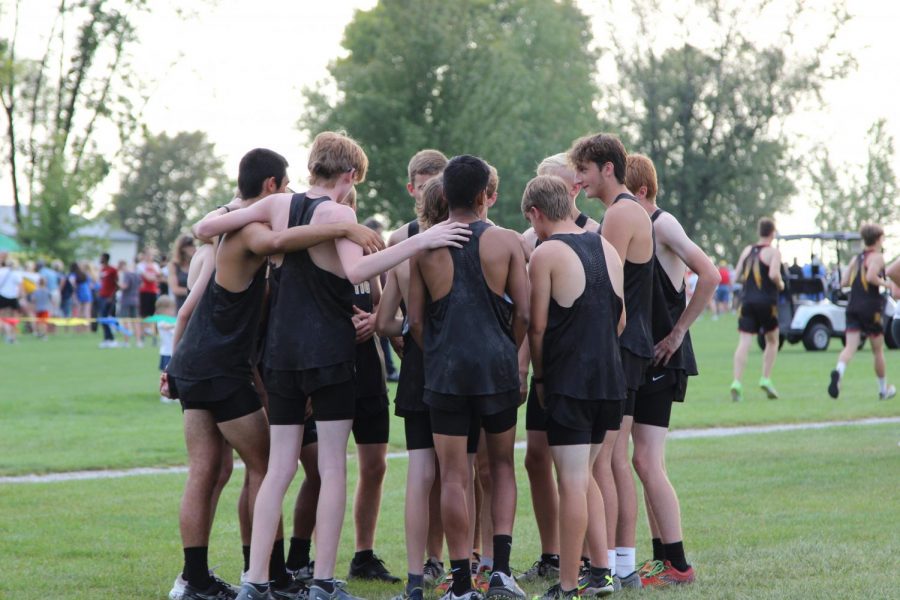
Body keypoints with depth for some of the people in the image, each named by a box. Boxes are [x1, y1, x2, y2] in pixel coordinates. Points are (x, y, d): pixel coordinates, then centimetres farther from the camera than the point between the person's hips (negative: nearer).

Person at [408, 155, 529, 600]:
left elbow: (415, 319, 2)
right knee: (502, 464, 16)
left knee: (454, 476, 3)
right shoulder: (506, 242, -2)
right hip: (496, 366, 0)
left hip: (445, 368, 0)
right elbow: (523, 314, -3)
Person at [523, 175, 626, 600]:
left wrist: (540, 377, 4)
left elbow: (537, 326, -9)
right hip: (610, 380, 7)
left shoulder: (545, 254, -9)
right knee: (585, 476, 19)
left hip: (568, 384, -7)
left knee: (571, 482, -4)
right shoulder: (606, 249, 11)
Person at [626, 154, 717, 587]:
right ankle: (662, 558, 18)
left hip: (661, 359, -9)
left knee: (646, 463, -11)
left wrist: (678, 332, -18)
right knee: (646, 463, 11)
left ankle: (678, 565, -8)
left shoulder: (662, 225, -11)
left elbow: (709, 276, -23)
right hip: (636, 357, 9)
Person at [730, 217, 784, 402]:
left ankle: (737, 383, -19)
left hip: (747, 301, 4)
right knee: (772, 341, 16)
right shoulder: (773, 252, -5)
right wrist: (780, 284, 0)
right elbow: (774, 274, -19)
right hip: (766, 302, -4)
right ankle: (766, 379, 8)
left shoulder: (747, 250, 11)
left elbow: (737, 275, 9)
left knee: (744, 343, -4)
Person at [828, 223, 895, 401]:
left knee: (850, 346, -6)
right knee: (878, 350, 10)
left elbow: (844, 282, 10)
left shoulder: (857, 258, 14)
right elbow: (871, 277, -23)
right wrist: (886, 284, -8)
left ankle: (838, 372, -36)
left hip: (853, 307, 5)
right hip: (871, 307, -5)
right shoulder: (877, 257, -6)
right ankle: (884, 389, 23)